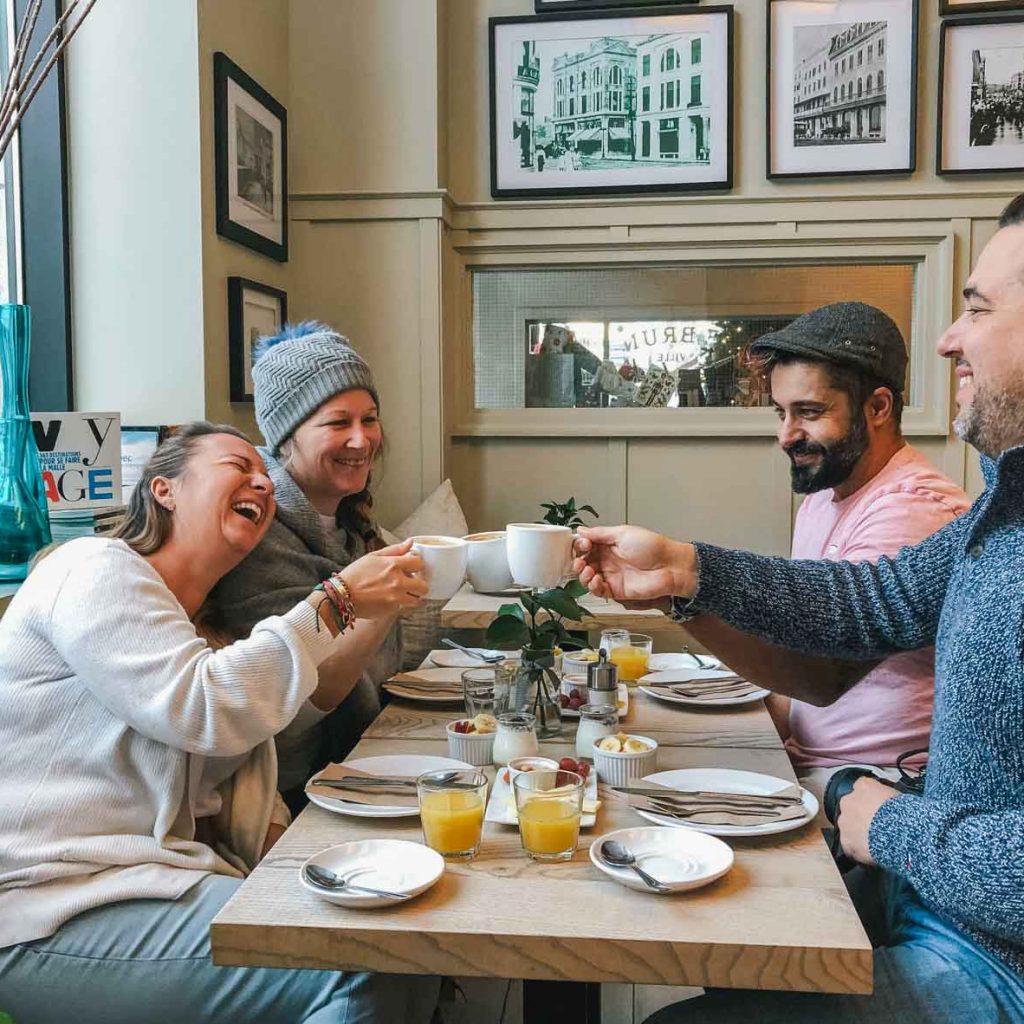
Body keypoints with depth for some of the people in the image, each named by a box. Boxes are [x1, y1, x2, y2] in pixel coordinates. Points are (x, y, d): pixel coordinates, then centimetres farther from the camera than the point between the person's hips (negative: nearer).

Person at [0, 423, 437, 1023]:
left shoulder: (199, 623, 18)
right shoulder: (97, 570, -9)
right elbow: (205, 712, -23)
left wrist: (282, 842, -6)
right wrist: (337, 601, -19)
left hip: (167, 872, 9)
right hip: (56, 915, -8)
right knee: (364, 973, -23)